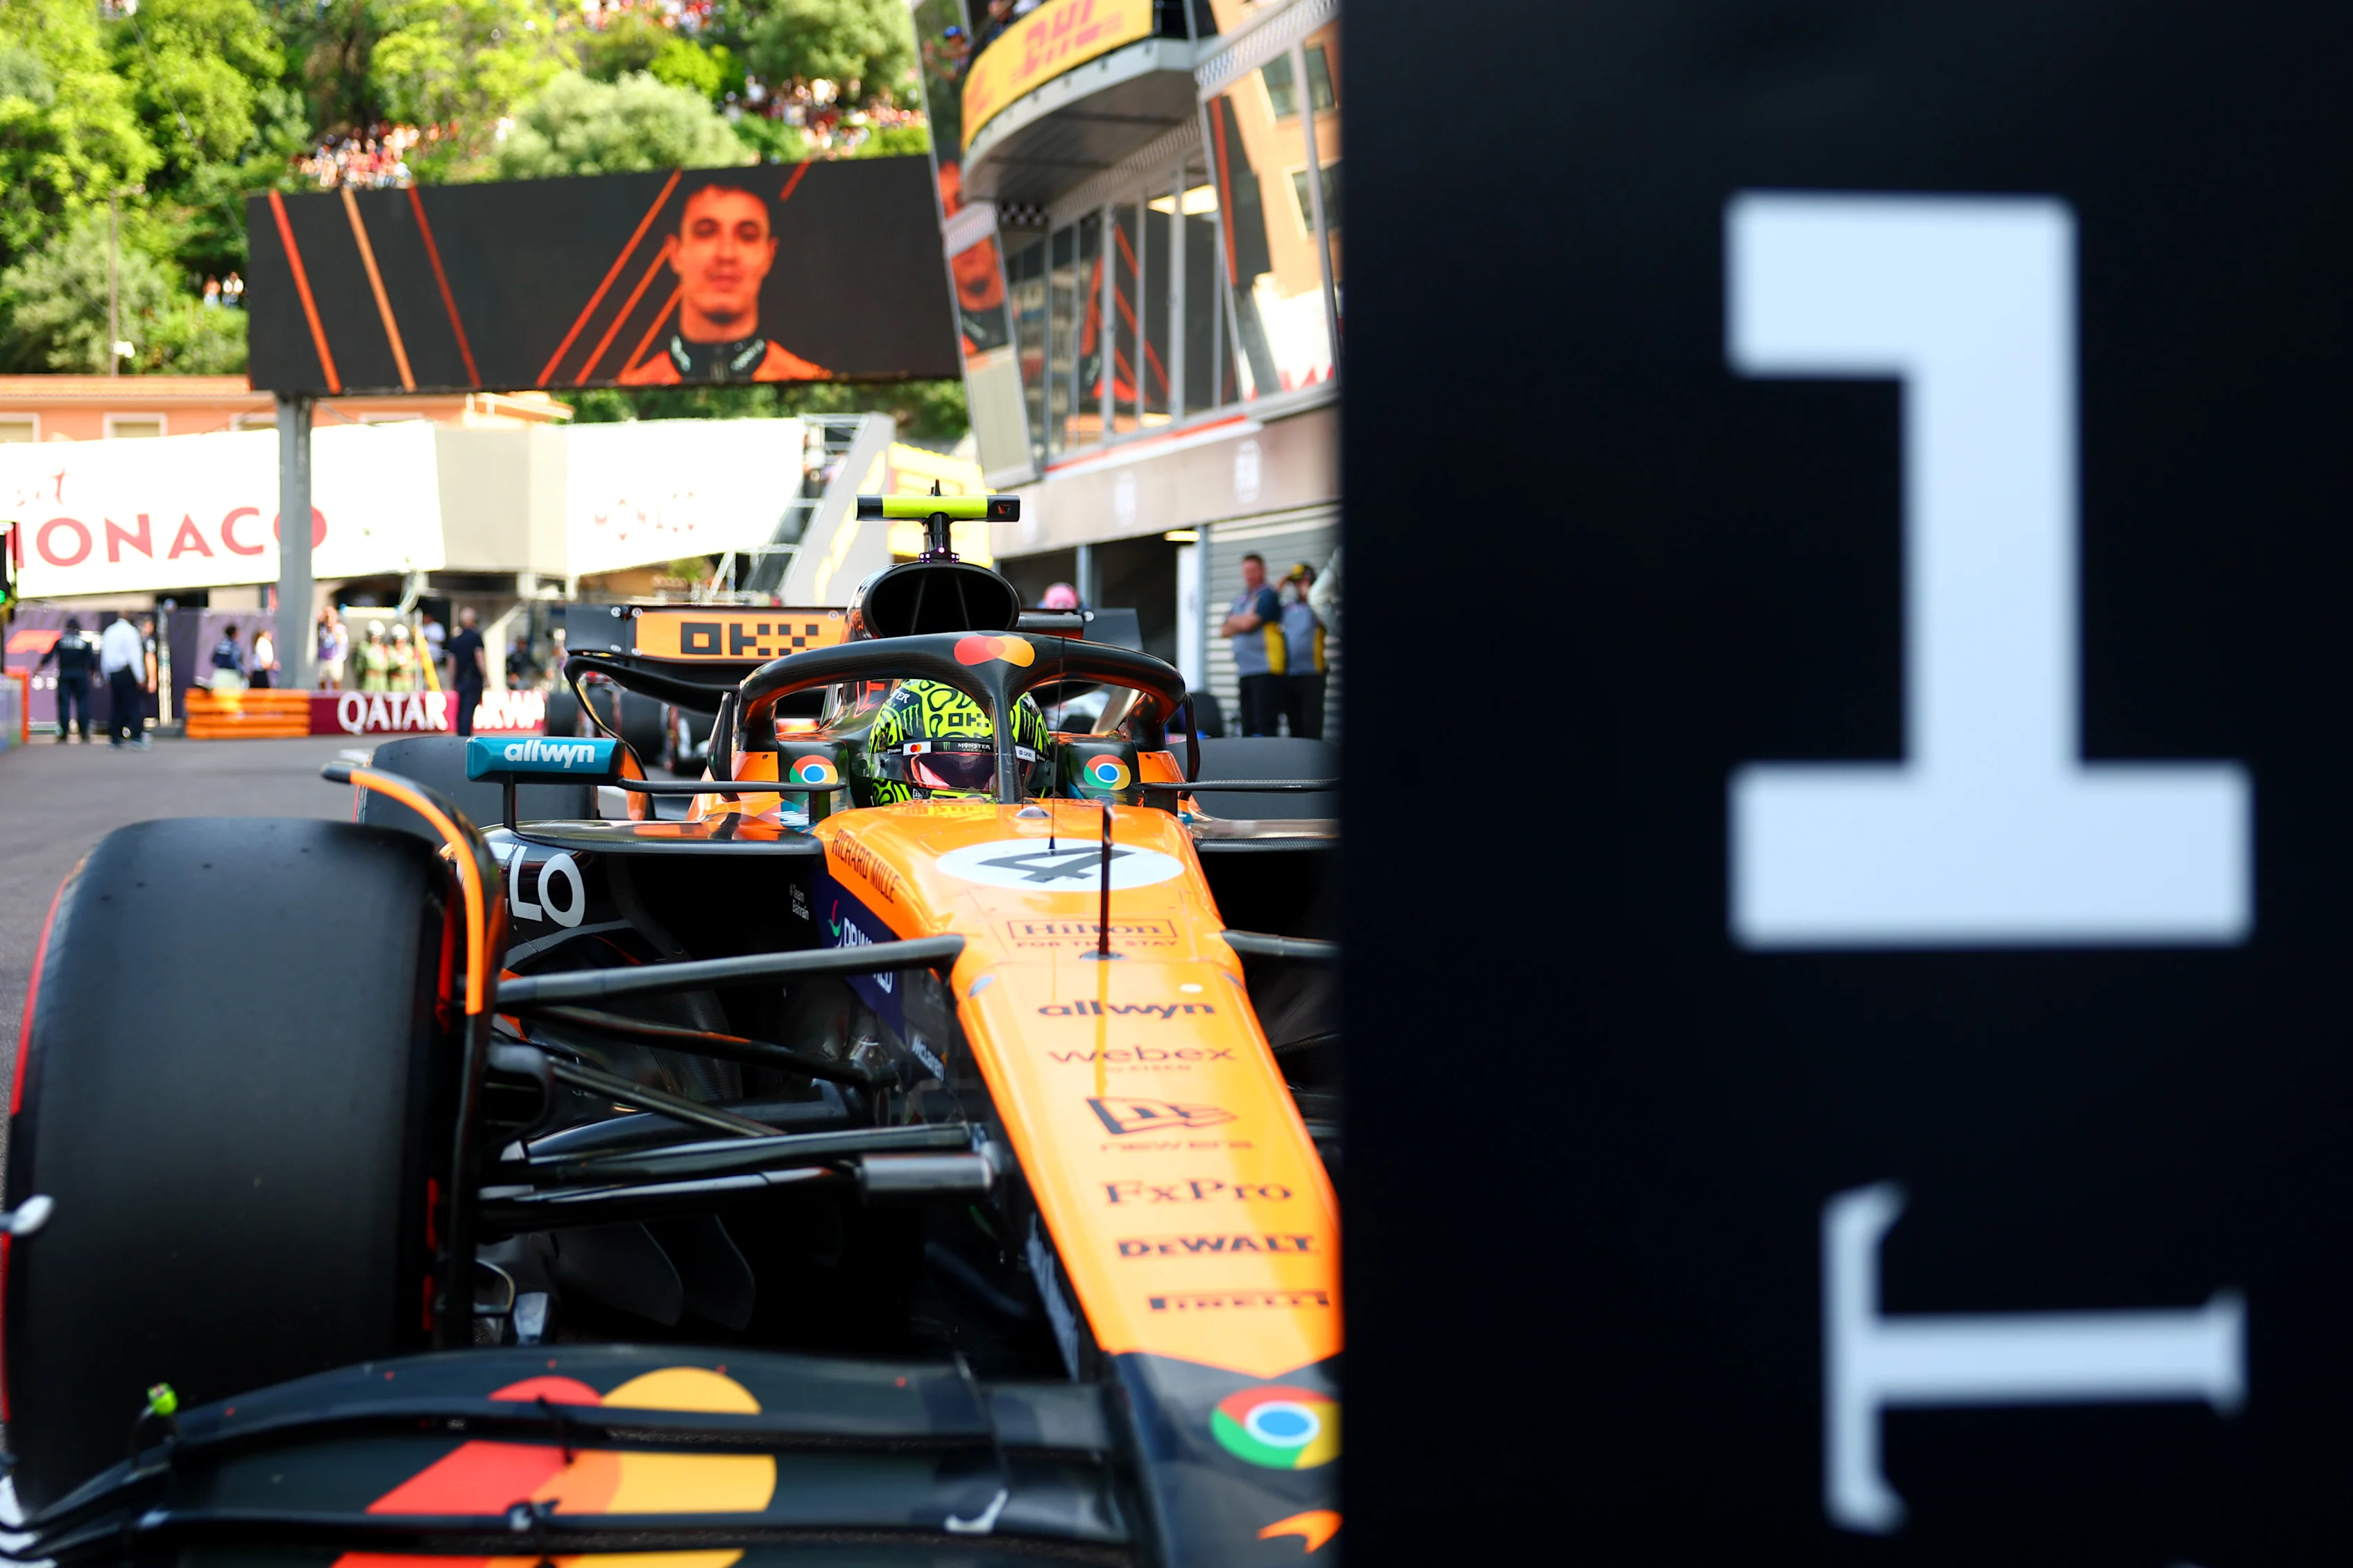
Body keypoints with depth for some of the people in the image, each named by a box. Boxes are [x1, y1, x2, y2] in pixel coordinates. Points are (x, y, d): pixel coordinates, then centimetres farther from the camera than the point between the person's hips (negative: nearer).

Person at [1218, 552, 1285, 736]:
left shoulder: (1267, 596, -4)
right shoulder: (1240, 599, 21)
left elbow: (1248, 623, -14)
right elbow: (1224, 631, 16)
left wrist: (1232, 620, 7)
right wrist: (1242, 622, -2)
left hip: (1265, 670, -8)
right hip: (1245, 671, 8)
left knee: (1264, 725, -12)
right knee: (1248, 726, 8)